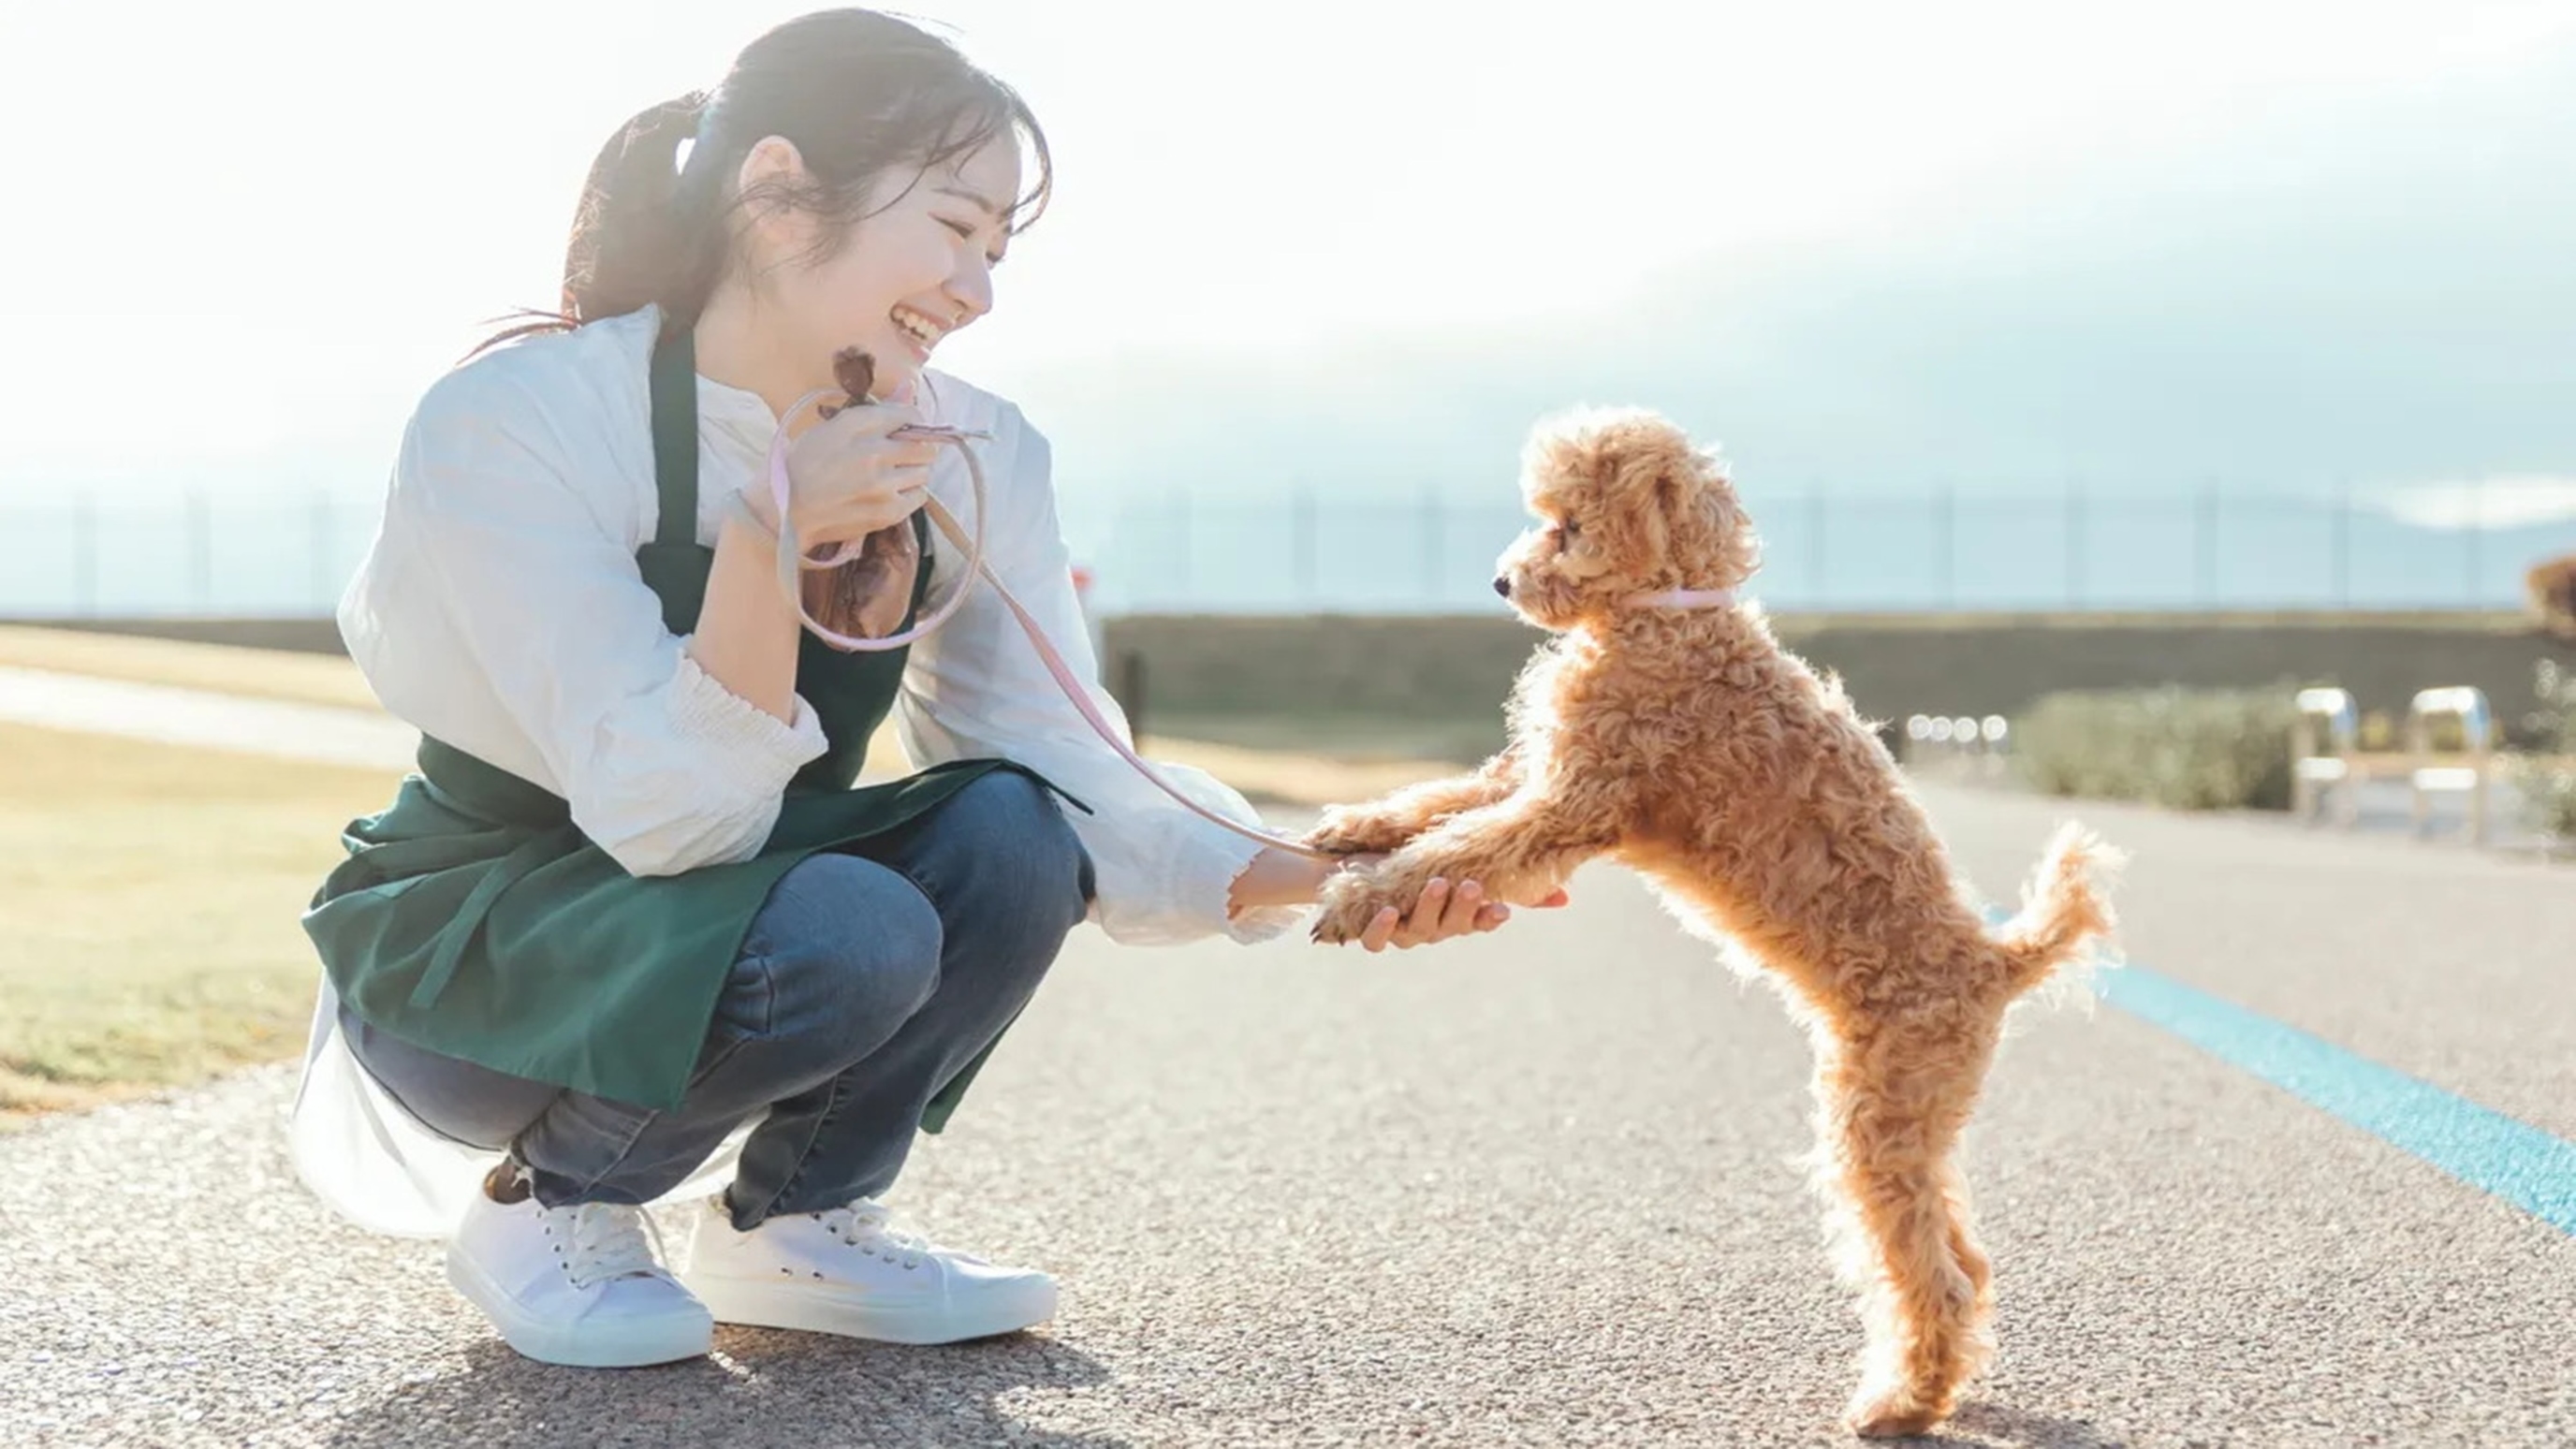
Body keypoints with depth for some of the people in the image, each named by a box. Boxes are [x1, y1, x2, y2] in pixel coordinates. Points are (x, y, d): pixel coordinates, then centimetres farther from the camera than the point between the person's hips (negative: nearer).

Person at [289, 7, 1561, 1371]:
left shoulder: (970, 456, -7)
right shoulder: (512, 423, -23)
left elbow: (1069, 783, -13)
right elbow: (672, 819, -29)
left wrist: (1305, 876, -29)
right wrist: (773, 540, -41)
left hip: (717, 920, 5)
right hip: (465, 956, -5)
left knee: (1008, 835, -23)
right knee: (851, 934, -33)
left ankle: (796, 1221, 0)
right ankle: (546, 1207, -4)